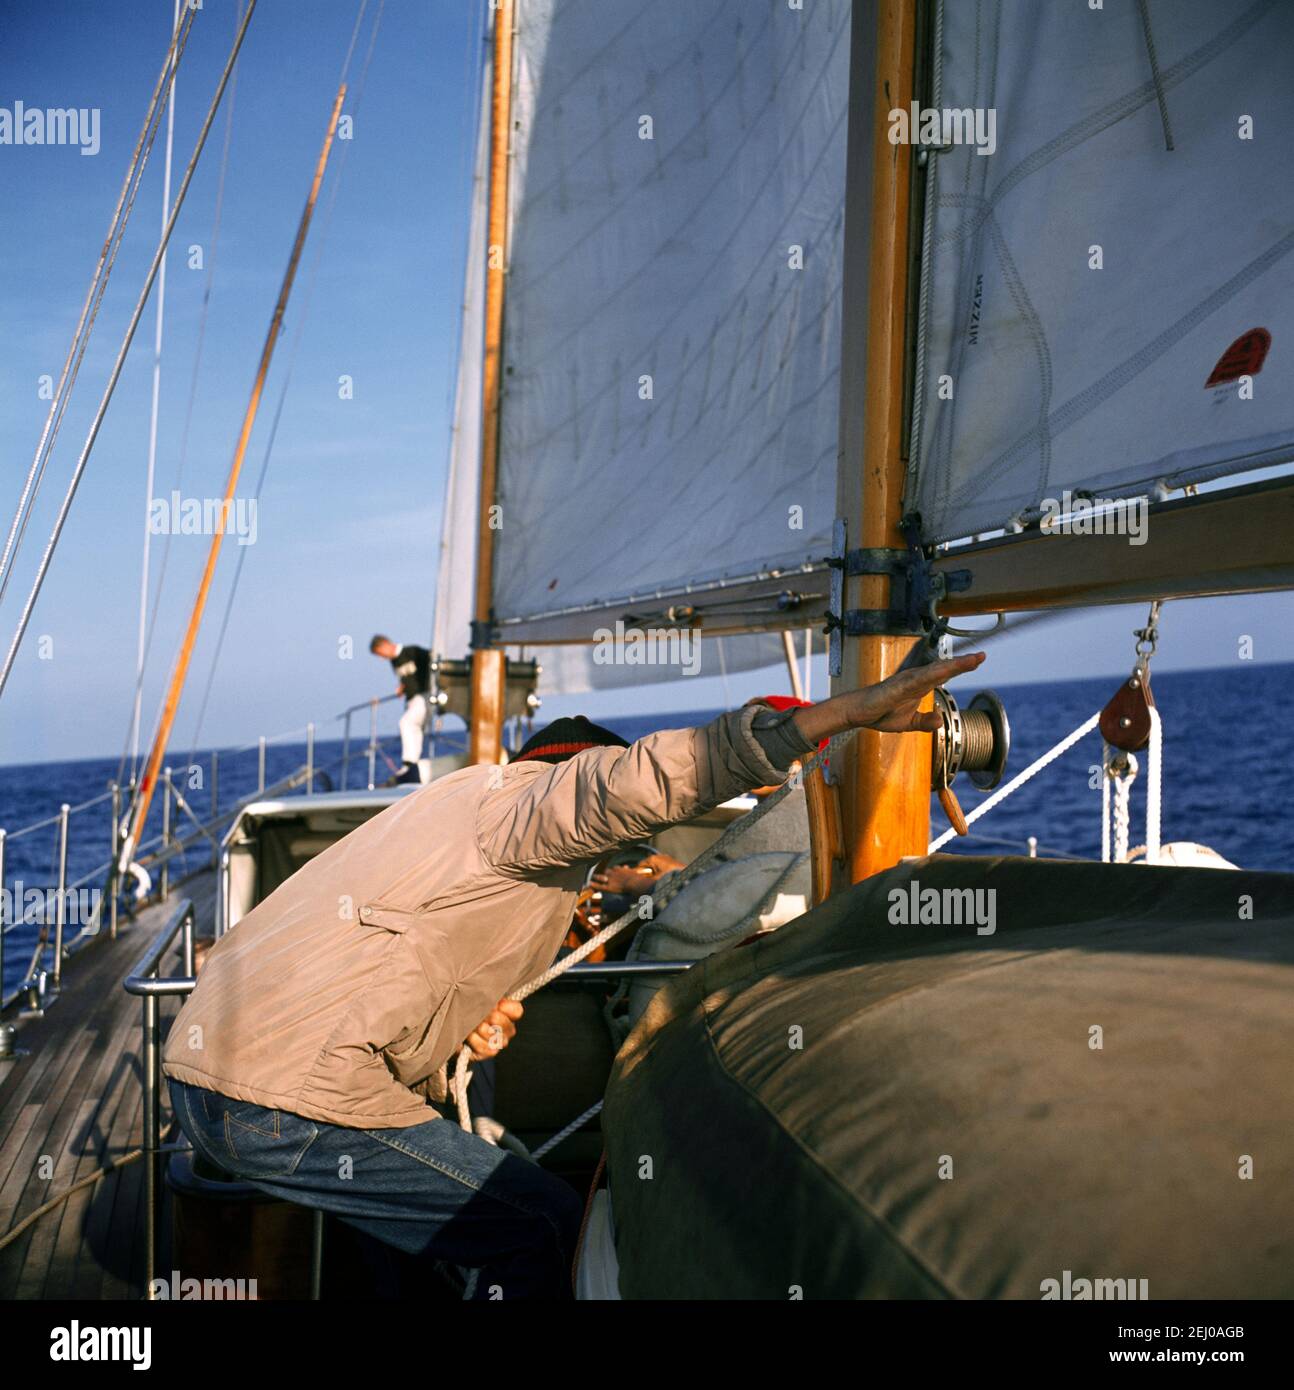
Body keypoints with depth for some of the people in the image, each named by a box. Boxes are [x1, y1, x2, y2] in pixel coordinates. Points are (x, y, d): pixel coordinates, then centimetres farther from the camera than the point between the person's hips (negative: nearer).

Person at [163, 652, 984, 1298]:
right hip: (294, 1098, -10)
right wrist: (849, 710, -29)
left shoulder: (461, 804, 27)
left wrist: (453, 1031, 12)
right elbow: (636, 780, -26)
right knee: (546, 1231, -3)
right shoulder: (530, 792, -2)